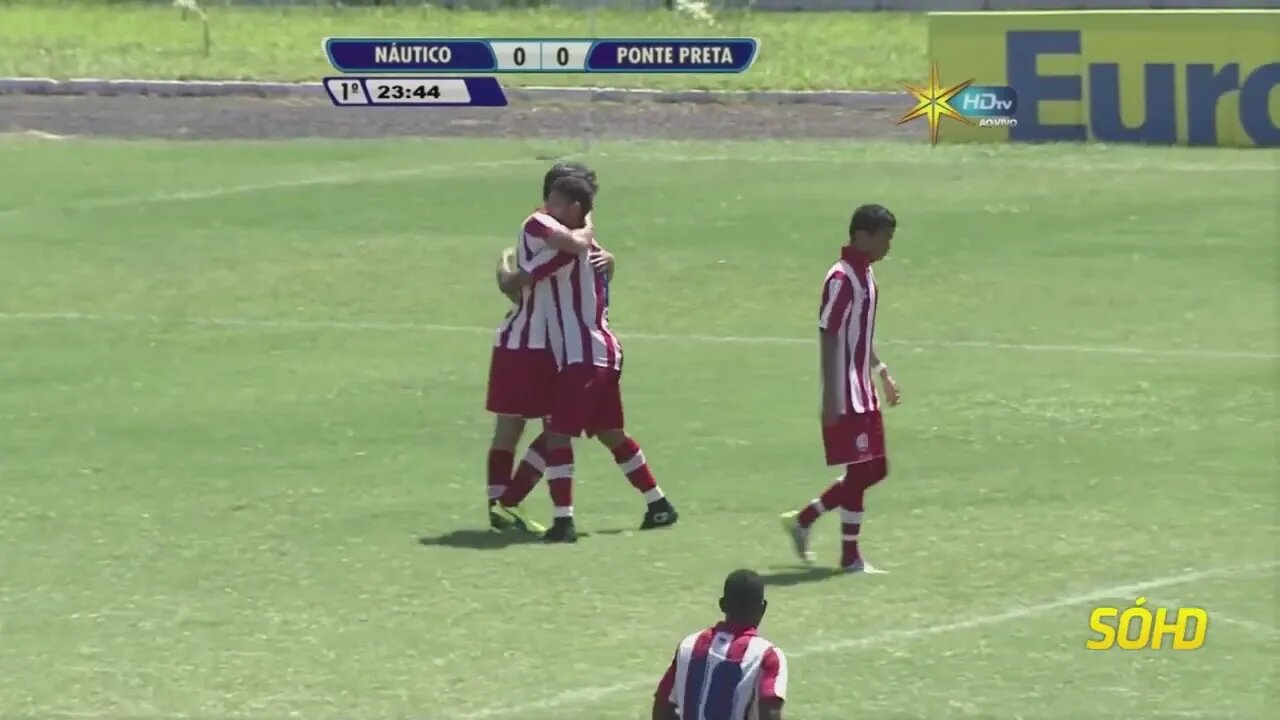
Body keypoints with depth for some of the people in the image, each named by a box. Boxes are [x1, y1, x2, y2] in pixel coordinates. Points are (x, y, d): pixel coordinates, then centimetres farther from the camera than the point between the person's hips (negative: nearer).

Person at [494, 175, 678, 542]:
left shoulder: (563, 248, -12)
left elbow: (511, 284, -10)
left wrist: (503, 266, 10)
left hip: (580, 357, -9)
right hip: (603, 351, 9)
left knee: (558, 434, -10)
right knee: (611, 433, 18)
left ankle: (563, 520, -15)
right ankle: (659, 505, 24)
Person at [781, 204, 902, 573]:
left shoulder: (866, 275, 11)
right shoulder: (842, 279, -17)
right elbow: (829, 338, -19)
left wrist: (882, 374, 22)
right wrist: (831, 397, -22)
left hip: (864, 392, 10)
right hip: (847, 395, -10)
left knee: (874, 469, 12)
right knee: (861, 470, -5)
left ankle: (804, 519, 22)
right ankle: (850, 555, 4)